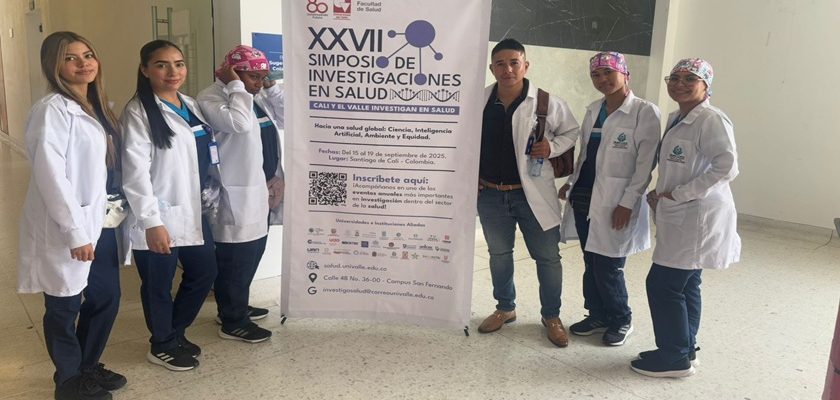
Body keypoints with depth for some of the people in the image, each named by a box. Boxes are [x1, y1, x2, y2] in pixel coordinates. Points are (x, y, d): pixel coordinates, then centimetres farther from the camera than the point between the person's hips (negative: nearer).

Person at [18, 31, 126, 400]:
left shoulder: (94, 107, 11)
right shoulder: (53, 110, -16)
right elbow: (50, 175, -22)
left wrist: (93, 222, 14)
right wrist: (74, 231, -23)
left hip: (98, 221, 8)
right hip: (66, 227, -8)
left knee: (106, 297, 17)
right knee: (64, 307, 9)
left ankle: (88, 367, 38)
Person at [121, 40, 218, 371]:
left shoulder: (190, 106, 10)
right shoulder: (138, 112, -12)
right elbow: (135, 170, -19)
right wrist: (151, 221, -23)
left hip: (192, 212, 8)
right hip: (159, 218, -7)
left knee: (204, 272, 16)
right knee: (158, 284, 9)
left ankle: (176, 334, 37)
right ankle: (162, 345, 31)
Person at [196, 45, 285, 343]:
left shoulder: (258, 97, 14)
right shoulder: (211, 99, -14)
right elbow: (240, 123, -30)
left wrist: (270, 86, 4)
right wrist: (236, 86, -20)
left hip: (259, 189, 10)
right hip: (236, 193, -9)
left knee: (252, 252, 18)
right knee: (234, 259, -1)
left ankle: (237, 307, 33)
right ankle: (232, 322, 9)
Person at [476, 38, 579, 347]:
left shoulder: (547, 103, -9)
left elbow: (571, 132, 5)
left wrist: (552, 147, -13)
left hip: (532, 194, -2)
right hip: (490, 194, 2)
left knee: (547, 256, 6)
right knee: (498, 253, 17)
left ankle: (551, 316, 26)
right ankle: (505, 308, 38)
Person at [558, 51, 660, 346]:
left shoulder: (645, 112, -7)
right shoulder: (593, 110, 13)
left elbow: (646, 163, -11)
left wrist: (628, 202, -15)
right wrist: (570, 182, 10)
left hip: (615, 203, -6)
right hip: (584, 199, 6)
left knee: (608, 267, -2)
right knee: (590, 264, 12)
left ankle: (621, 320, 21)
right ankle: (597, 315, 30)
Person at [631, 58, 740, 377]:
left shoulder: (711, 120, -16)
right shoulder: (675, 119, 12)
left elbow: (726, 167, -25)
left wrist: (676, 195, -20)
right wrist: (660, 194, 4)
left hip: (697, 218, -9)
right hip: (681, 218, 9)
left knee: (662, 284, -5)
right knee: (684, 285, 16)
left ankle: (676, 358, 9)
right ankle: (684, 349, 30)